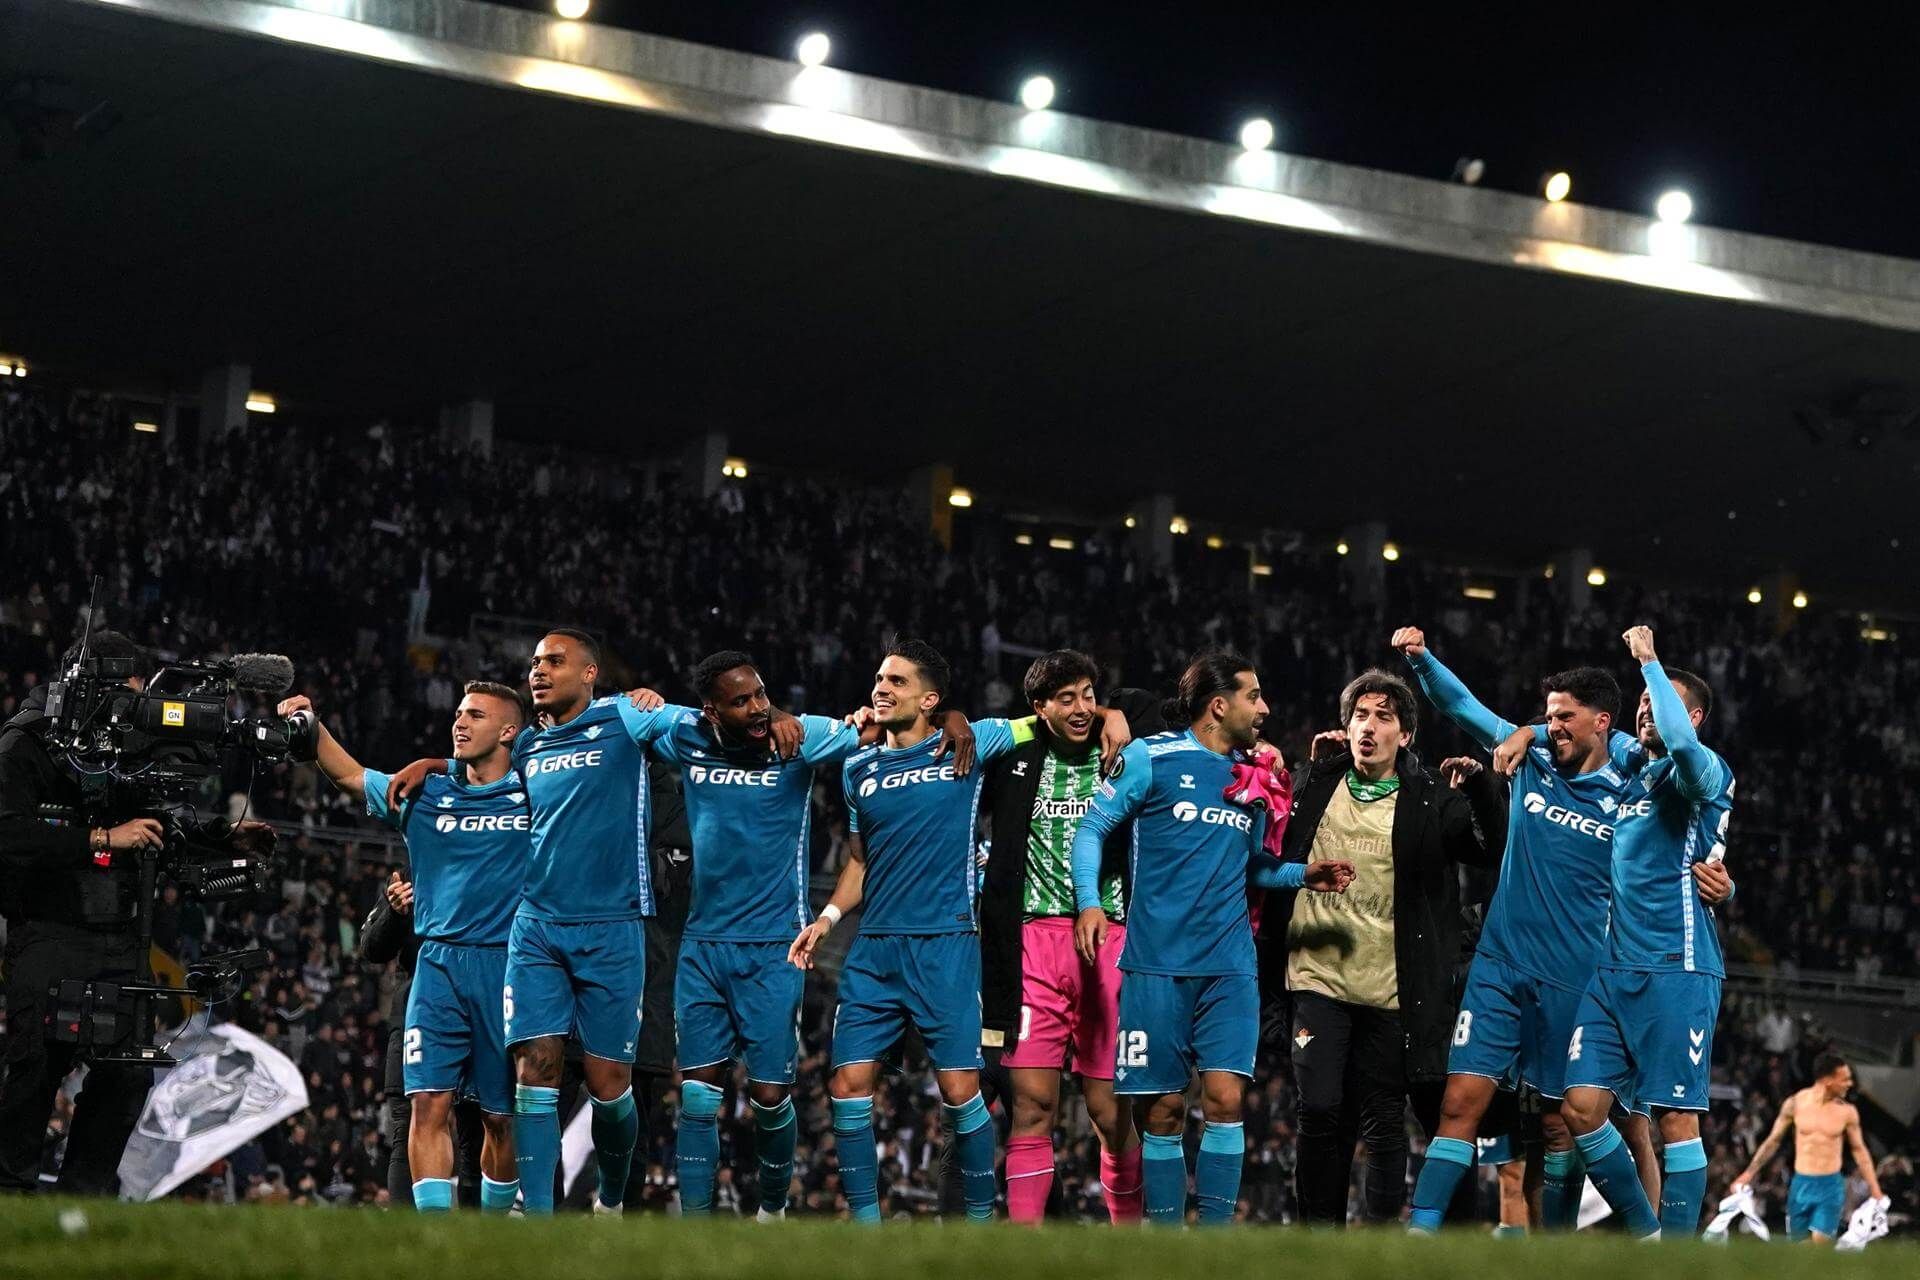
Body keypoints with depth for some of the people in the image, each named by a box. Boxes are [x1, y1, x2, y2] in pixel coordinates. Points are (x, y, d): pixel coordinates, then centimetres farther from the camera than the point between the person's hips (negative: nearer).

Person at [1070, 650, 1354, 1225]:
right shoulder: (1152, 758, -1)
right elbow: (1092, 827, 1)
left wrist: (1302, 875, 5)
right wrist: (1089, 901, -12)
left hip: (1230, 966, 3)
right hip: (1157, 962, -3)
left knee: (1226, 1097, -11)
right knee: (1163, 1111, 0)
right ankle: (1166, 1236, 11)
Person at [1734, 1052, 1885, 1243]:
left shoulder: (1847, 1112, -4)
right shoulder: (1795, 1104, -3)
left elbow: (1859, 1150, 7)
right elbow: (1773, 1141, 8)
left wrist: (1875, 1192, 6)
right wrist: (1749, 1173, 7)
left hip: (1831, 1187, -1)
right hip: (1801, 1185, 2)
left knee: (1820, 1244, -12)